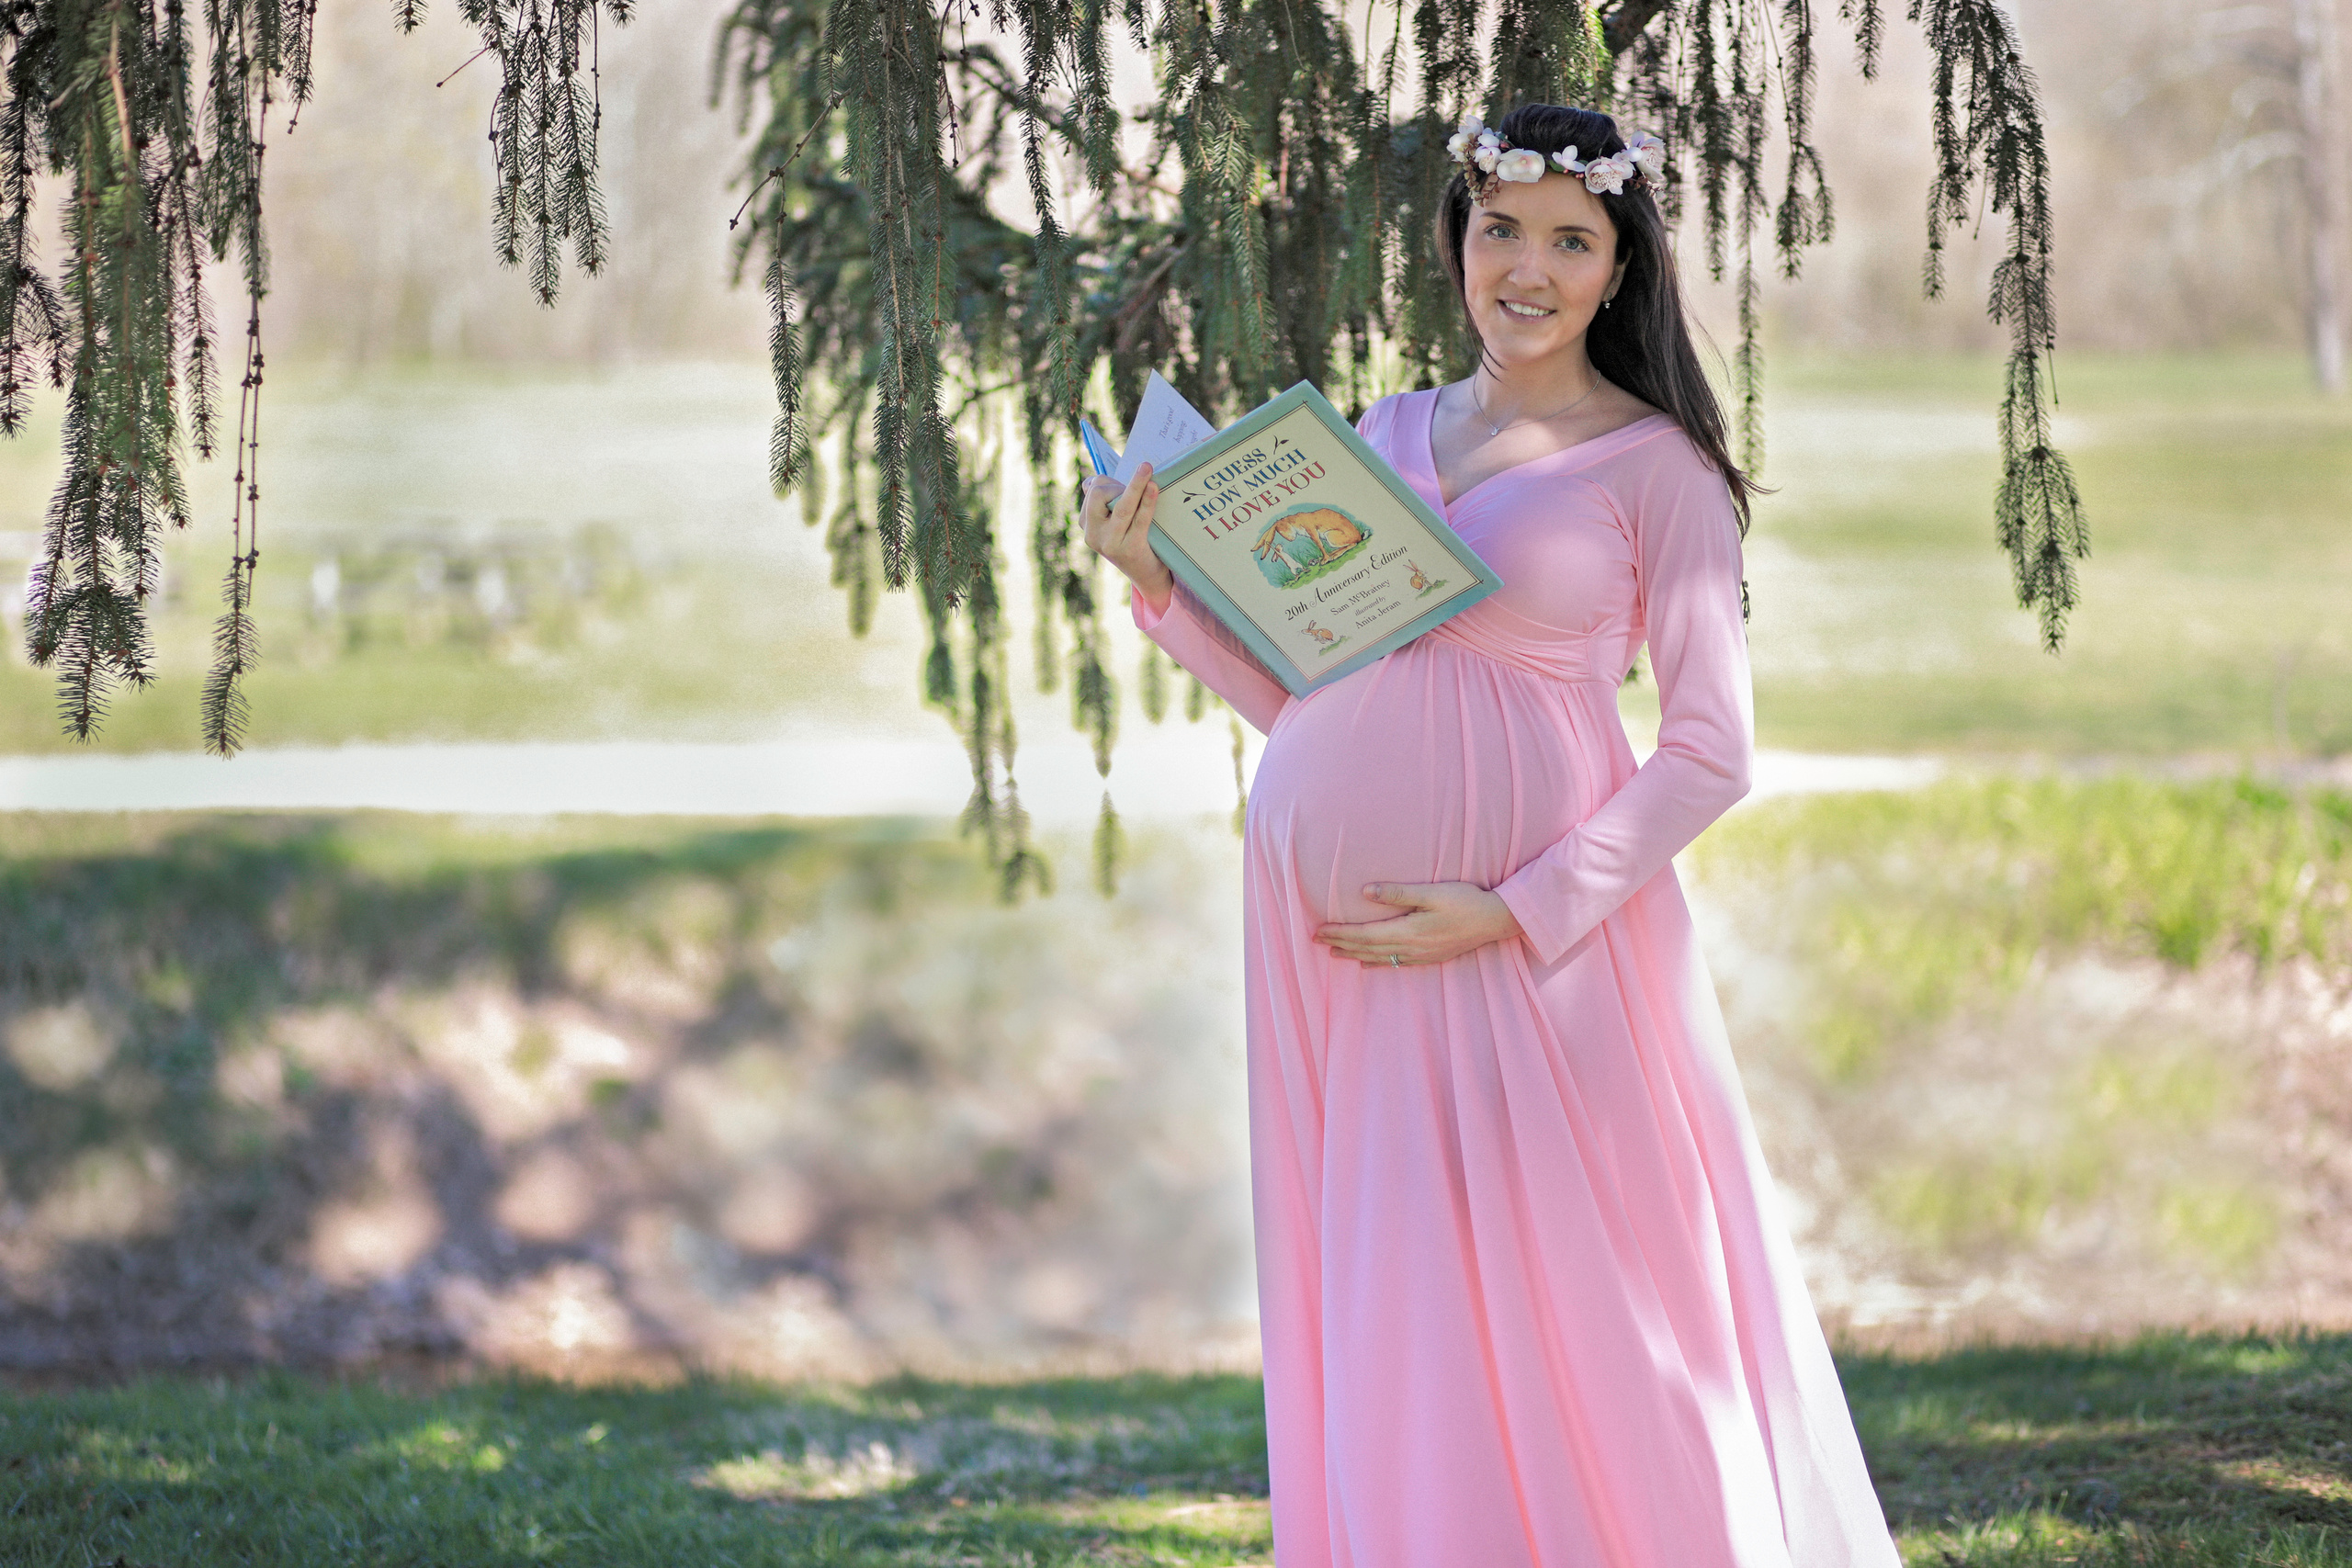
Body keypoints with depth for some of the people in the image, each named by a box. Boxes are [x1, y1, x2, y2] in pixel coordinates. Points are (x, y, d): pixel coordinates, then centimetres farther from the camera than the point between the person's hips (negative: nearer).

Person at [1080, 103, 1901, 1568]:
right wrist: (1159, 580, 2)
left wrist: (1512, 912, -14)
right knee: (1374, 1315, 7)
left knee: (1569, 1301, -4)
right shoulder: (1384, 437, 13)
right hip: (1333, 926, 5)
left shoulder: (1654, 465, -2)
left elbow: (1709, 753, -7)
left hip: (1540, 943, -5)